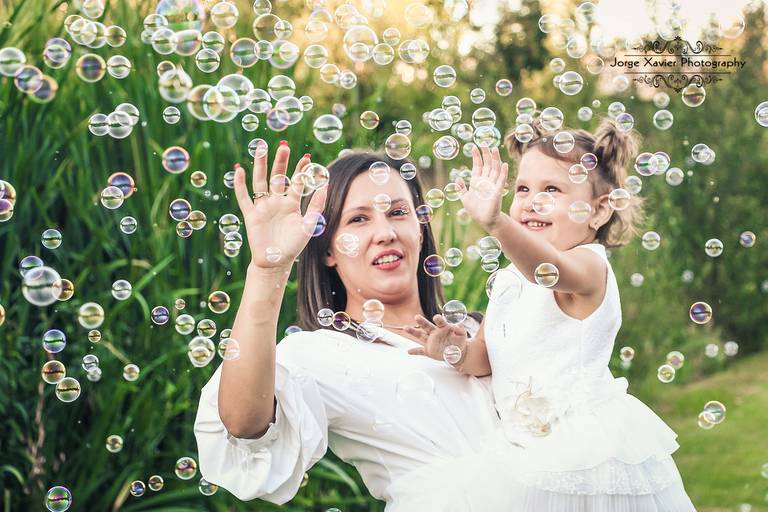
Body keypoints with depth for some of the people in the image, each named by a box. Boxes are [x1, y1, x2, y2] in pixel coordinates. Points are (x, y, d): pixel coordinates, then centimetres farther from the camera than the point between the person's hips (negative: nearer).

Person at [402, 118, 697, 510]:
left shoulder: (589, 266, -14)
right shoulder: (508, 280, 11)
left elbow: (552, 270, -39)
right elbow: (486, 357, 15)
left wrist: (496, 223, -57)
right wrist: (458, 351, -9)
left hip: (587, 451, -7)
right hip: (529, 449, 7)